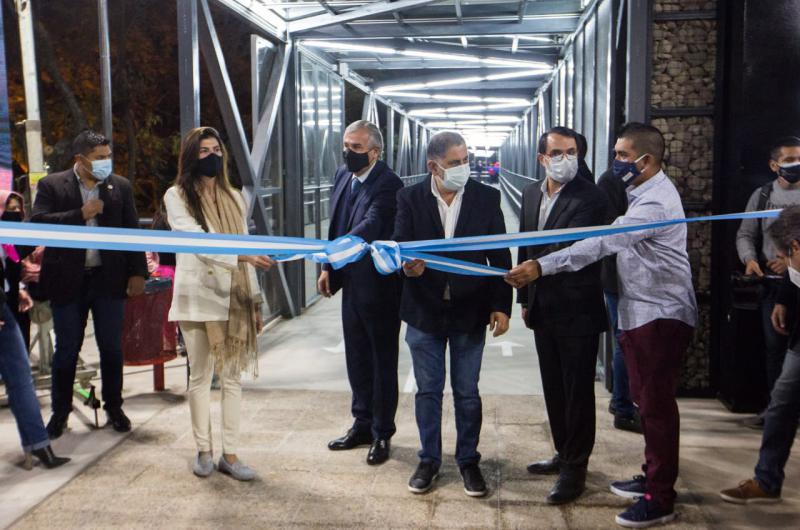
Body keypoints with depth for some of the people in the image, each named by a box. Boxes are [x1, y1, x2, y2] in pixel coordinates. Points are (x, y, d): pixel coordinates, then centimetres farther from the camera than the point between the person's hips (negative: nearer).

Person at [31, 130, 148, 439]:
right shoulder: (51, 186, -1)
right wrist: (81, 214, -19)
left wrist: (137, 272, -2)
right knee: (66, 350, 9)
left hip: (109, 279, 1)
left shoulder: (121, 186, 4)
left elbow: (132, 231, 5)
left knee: (112, 348, 9)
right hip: (68, 282, -1)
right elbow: (38, 222, -12)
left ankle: (114, 407, 24)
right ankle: (61, 411, 24)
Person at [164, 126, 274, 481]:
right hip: (198, 297, -3)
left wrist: (255, 300, 8)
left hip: (233, 297, 4)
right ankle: (203, 450, 17)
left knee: (232, 377, 4)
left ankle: (230, 454, 10)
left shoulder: (234, 198, 13)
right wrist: (242, 255, -29)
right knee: (201, 376, 5)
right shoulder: (177, 196, -1)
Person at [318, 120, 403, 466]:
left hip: (380, 285, -8)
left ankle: (382, 434, 19)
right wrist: (328, 267, 12)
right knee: (357, 358, 18)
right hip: (351, 283, 8)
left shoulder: (388, 184, -19)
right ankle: (362, 425, 33)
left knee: (383, 361, 6)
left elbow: (371, 225, -34)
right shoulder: (343, 176, 7)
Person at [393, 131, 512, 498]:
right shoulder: (410, 198, -3)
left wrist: (501, 305, -5)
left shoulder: (487, 198, -3)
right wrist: (406, 265, -27)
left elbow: (500, 255, -1)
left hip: (470, 311, 0)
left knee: (467, 392, 10)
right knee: (428, 390, 12)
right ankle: (429, 460, 28)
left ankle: (468, 460, 27)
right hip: (424, 310, 1)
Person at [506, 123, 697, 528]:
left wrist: (541, 267, -33)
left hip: (661, 316, -10)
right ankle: (652, 477, 31)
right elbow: (613, 243, 14)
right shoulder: (641, 194, 13)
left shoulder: (655, 201, -20)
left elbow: (603, 243, -29)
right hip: (640, 313, 10)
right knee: (646, 400, 17)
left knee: (657, 404, -2)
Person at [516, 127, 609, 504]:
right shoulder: (531, 193, 8)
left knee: (578, 390, 3)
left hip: (577, 310, -7)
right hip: (543, 308, 7)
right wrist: (525, 298, 14)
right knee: (553, 388, 18)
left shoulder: (590, 198, -13)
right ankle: (564, 454, 34)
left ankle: (575, 467, 15)